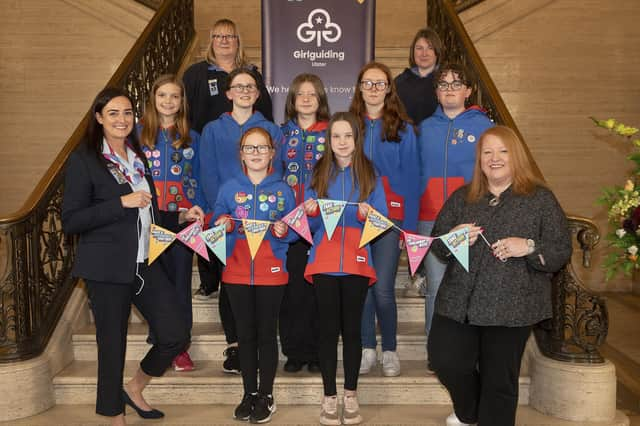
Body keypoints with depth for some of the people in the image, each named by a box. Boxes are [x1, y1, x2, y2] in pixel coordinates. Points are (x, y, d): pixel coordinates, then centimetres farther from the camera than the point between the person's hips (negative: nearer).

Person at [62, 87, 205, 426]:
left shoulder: (137, 157, 14)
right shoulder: (84, 160, -6)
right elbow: (70, 221, -13)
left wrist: (182, 216, 7)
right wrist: (121, 202, -20)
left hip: (145, 262, 6)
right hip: (107, 267, -6)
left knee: (176, 336, 3)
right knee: (112, 344, 5)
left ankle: (134, 389, 28)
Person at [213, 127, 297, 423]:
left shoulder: (282, 190, 2)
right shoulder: (229, 188, 4)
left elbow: (295, 231, 4)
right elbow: (216, 225, 9)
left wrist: (284, 231, -17)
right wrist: (223, 225, -13)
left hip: (271, 273, -1)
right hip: (237, 272, 1)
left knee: (267, 334, 6)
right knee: (245, 334, 10)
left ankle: (266, 396, 18)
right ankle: (249, 393, 23)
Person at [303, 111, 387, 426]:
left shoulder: (370, 175, 4)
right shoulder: (318, 173, 7)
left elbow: (384, 220, 1)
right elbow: (311, 226, 8)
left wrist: (368, 215, -19)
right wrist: (311, 213, -14)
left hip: (356, 262, -1)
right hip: (324, 262, 1)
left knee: (352, 328, 5)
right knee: (328, 329, 4)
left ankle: (351, 395, 19)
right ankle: (329, 397, 15)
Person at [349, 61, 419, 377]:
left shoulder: (402, 129, 4)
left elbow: (411, 179, 2)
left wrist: (409, 225, -5)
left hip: (389, 215, -2)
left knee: (383, 287, -6)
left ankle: (390, 350, 14)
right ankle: (367, 348, 21)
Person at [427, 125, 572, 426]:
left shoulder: (541, 199, 2)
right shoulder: (462, 198, 13)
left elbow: (561, 251, -2)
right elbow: (436, 244, 14)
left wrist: (528, 248, -20)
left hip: (511, 307, -3)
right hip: (459, 302, 3)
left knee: (499, 381, 2)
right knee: (445, 360, -2)